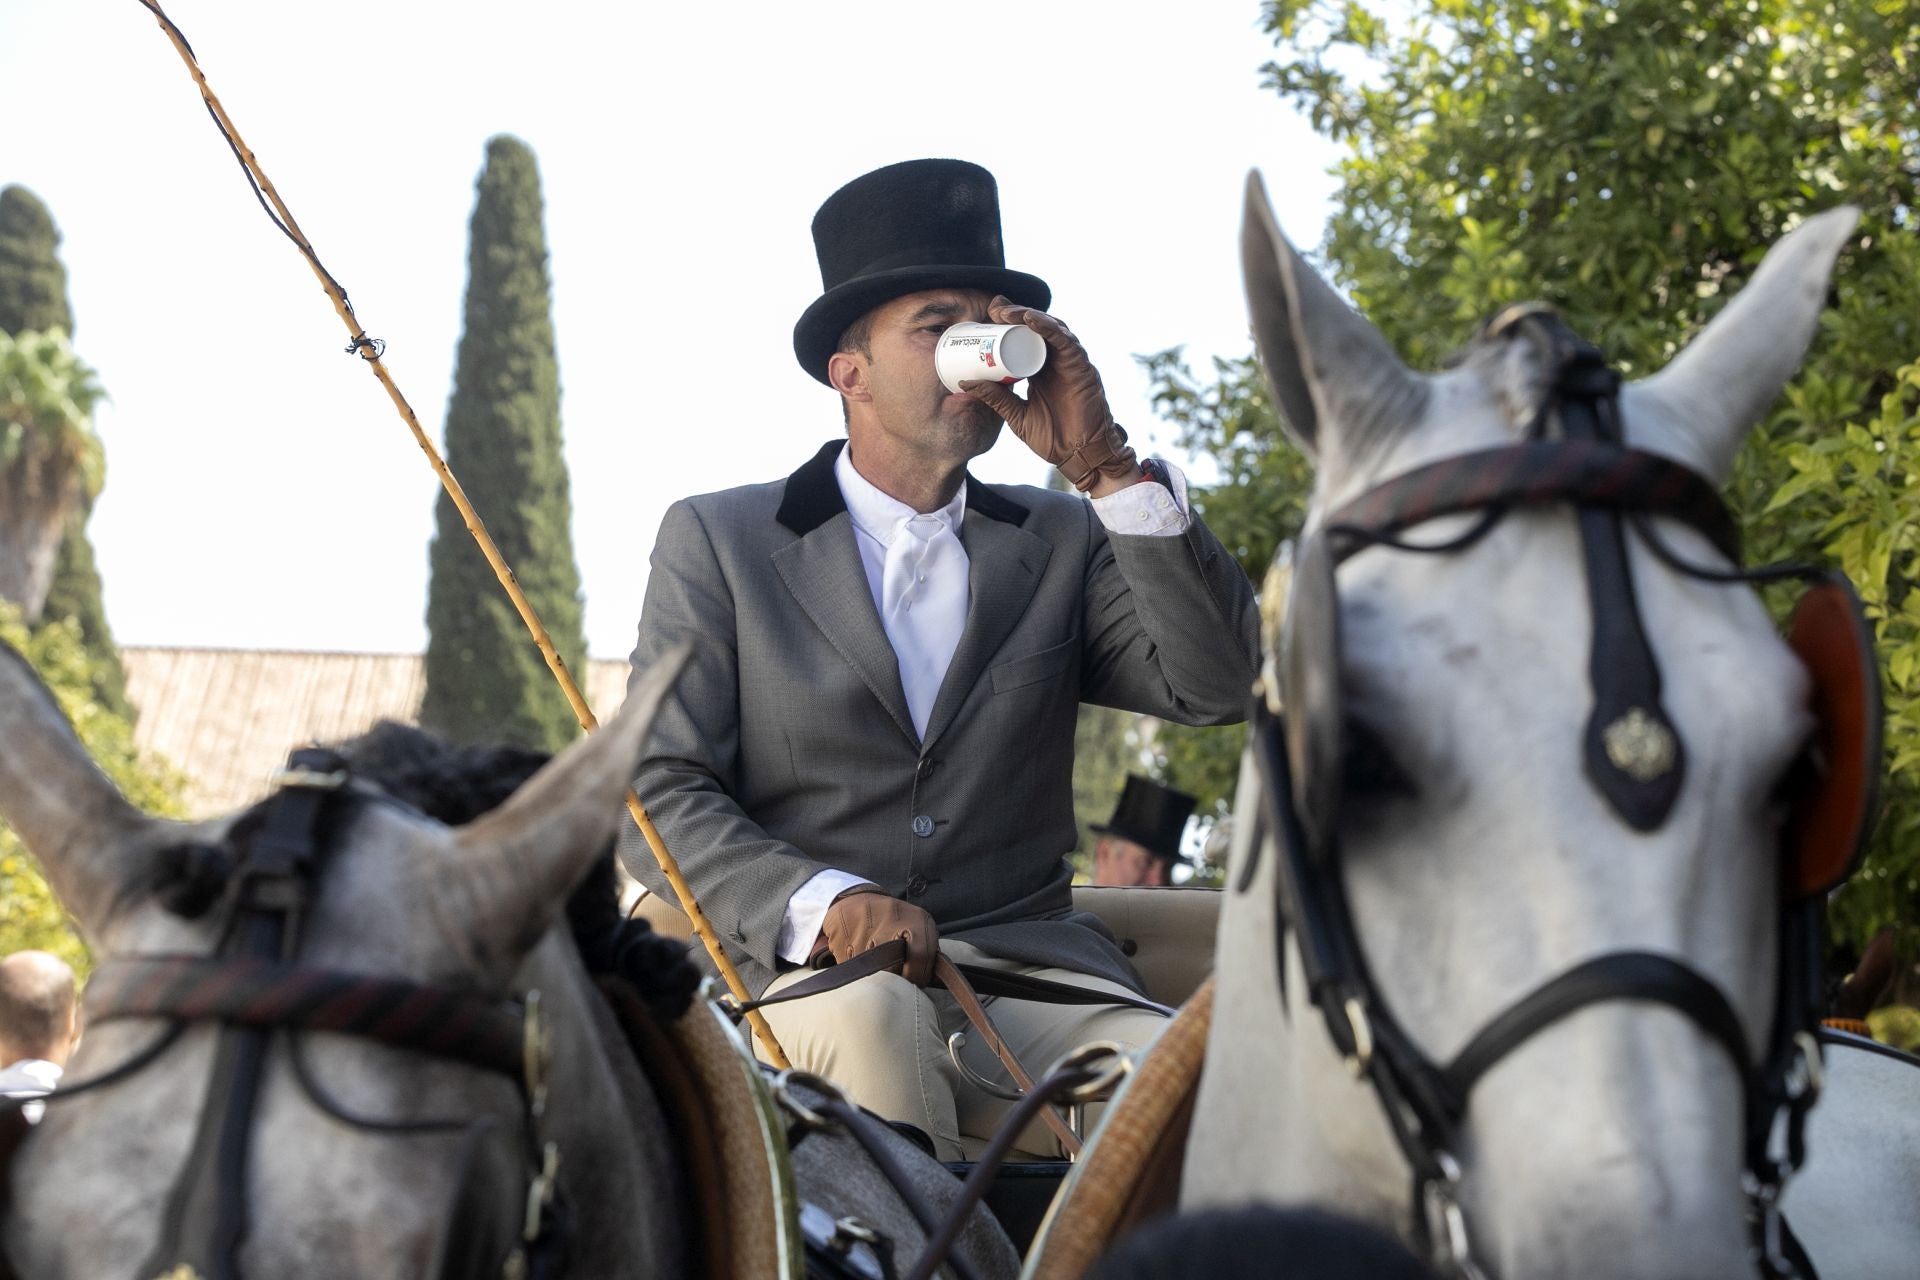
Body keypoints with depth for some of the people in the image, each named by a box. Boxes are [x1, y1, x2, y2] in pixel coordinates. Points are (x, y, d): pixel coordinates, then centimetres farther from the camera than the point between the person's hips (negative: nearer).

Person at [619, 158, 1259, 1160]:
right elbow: (659, 790, 1)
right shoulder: (714, 540, 10)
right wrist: (822, 903, -18)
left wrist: (1105, 467, -6)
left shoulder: (1062, 542, 17)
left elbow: (1217, 688, 1)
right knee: (873, 1009, -36)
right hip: (807, 980, -1)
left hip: (1030, 974, 2)